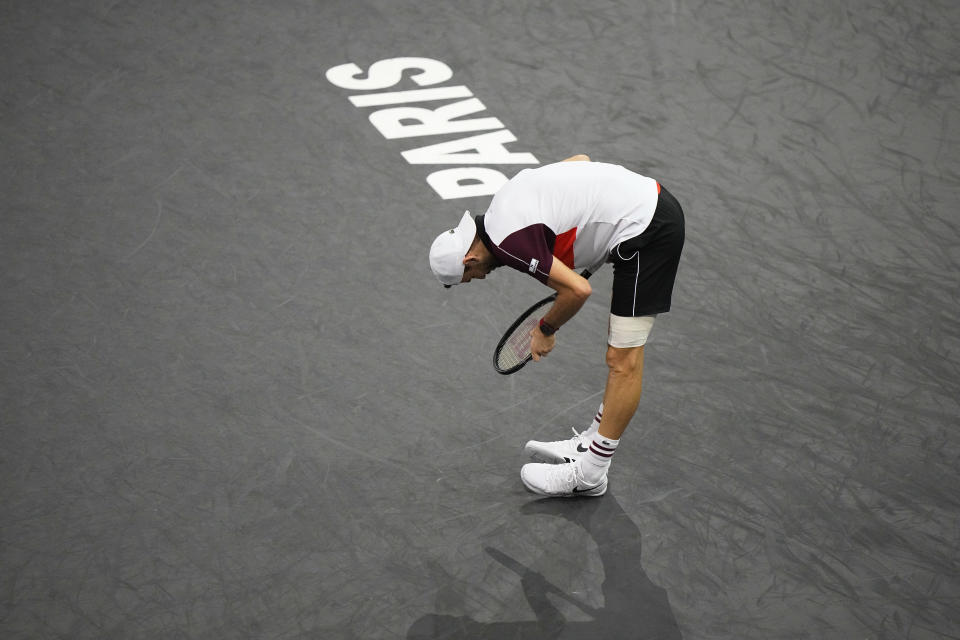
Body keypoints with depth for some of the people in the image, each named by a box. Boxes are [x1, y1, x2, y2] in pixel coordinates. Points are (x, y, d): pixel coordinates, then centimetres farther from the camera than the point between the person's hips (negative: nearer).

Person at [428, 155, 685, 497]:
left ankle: (589, 473, 3)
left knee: (623, 360, -3)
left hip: (647, 231, -10)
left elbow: (579, 290, -19)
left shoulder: (507, 242, -18)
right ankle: (590, 444, 29)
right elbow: (580, 159, 20)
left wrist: (546, 330, 0)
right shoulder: (506, 197, 9)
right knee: (620, 351, 18)